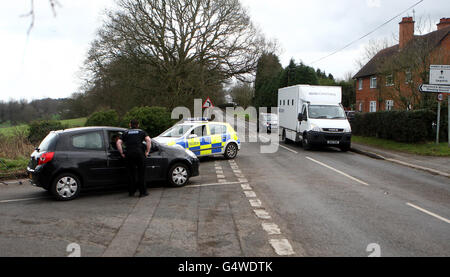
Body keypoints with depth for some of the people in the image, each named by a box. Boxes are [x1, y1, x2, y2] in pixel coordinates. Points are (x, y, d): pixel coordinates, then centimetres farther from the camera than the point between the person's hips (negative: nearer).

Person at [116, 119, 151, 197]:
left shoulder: (125, 133, 18)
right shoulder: (141, 132, 14)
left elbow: (118, 143, 4)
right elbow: (148, 140, -3)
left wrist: (122, 153, 8)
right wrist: (147, 151, 1)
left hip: (129, 154, 2)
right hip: (139, 153, -1)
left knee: (131, 173, 11)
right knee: (141, 173, 6)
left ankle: (131, 192, 16)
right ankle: (143, 192, 7)